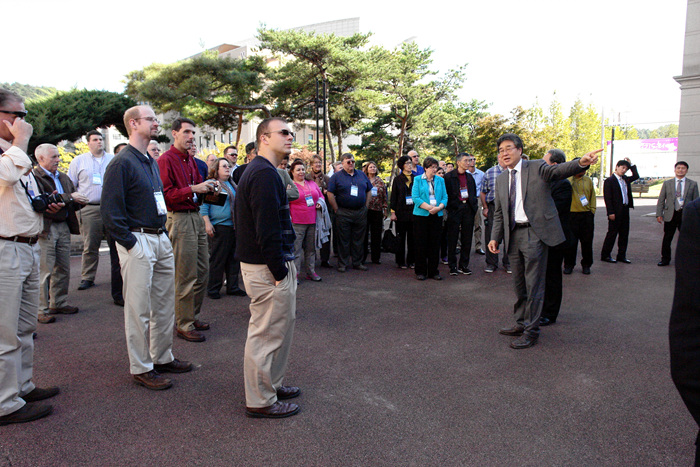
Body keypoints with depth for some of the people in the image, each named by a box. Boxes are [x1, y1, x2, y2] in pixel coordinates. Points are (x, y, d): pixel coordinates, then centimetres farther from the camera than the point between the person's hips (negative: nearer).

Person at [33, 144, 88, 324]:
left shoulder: (63, 177, 16)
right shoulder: (35, 177, -9)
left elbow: (72, 203, 18)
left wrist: (80, 201, -6)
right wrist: (69, 197, -21)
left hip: (63, 227, 8)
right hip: (45, 229, -8)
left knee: (63, 269, 13)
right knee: (44, 271, -4)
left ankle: (59, 303, 25)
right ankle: (41, 310, 4)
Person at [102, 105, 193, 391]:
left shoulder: (151, 161, 16)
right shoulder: (122, 163, -11)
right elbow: (110, 210, -15)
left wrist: (163, 234, 14)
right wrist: (130, 244, -16)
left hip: (161, 240, 9)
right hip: (138, 241, -9)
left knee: (165, 304, 15)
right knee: (138, 310, 0)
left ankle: (162, 358, 28)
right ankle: (140, 369, 11)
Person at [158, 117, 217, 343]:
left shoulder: (190, 160, 18)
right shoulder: (166, 160, -9)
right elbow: (165, 194, -16)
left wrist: (207, 187, 7)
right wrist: (193, 189, -21)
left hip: (196, 217, 9)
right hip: (180, 220, -9)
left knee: (202, 271, 14)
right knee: (186, 277, -4)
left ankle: (193, 317, 27)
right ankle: (184, 325, 8)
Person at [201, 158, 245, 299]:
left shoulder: (232, 184, 18)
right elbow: (204, 206, -9)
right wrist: (207, 223, -17)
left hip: (235, 226, 7)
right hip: (220, 227, -7)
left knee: (233, 258, 10)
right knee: (218, 259, -2)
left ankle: (232, 287, 20)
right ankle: (213, 289, 9)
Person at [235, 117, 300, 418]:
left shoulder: (259, 171, 17)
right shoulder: (264, 174, -18)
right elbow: (267, 231, -24)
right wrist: (280, 272, -19)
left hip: (270, 265, 11)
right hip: (268, 268, -11)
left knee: (282, 325, 21)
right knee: (268, 333, 0)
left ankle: (271, 385, 36)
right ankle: (260, 402, 15)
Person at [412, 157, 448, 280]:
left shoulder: (440, 180, 12)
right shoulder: (418, 179, 3)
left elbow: (445, 197, 7)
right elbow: (415, 197, -7)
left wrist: (439, 207, -13)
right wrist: (429, 207, -16)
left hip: (437, 215, 3)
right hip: (421, 215, -3)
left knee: (435, 243, 4)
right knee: (421, 244, 0)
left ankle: (433, 271, 12)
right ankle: (420, 271, 9)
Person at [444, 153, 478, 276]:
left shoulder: (470, 177, 14)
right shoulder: (449, 177, -3)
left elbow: (474, 193, 20)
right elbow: (446, 194, -3)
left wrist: (474, 205, 9)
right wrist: (449, 208, -8)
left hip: (468, 209, 5)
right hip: (455, 210, -5)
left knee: (467, 239, 7)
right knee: (452, 239, 0)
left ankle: (463, 265, 16)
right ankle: (452, 266, 9)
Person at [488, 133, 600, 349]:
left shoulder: (537, 168, -1)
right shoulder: (501, 179, 14)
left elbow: (560, 170, -20)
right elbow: (499, 213, 16)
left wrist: (582, 162, -40)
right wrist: (495, 238, 6)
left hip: (535, 233, -5)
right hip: (513, 234, 6)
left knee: (533, 283, -2)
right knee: (519, 283, 16)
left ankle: (531, 330, 9)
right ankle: (521, 323, 31)